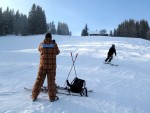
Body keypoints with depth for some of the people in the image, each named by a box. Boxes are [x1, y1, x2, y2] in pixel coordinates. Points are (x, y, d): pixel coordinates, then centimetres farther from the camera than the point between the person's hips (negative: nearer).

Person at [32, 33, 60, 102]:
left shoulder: (41, 44, -2)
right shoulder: (54, 44, -6)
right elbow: (57, 52, 9)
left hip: (43, 65, 2)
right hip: (52, 66, -2)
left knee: (39, 80, 10)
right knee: (51, 81, 6)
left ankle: (34, 96, 19)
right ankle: (52, 97, 13)